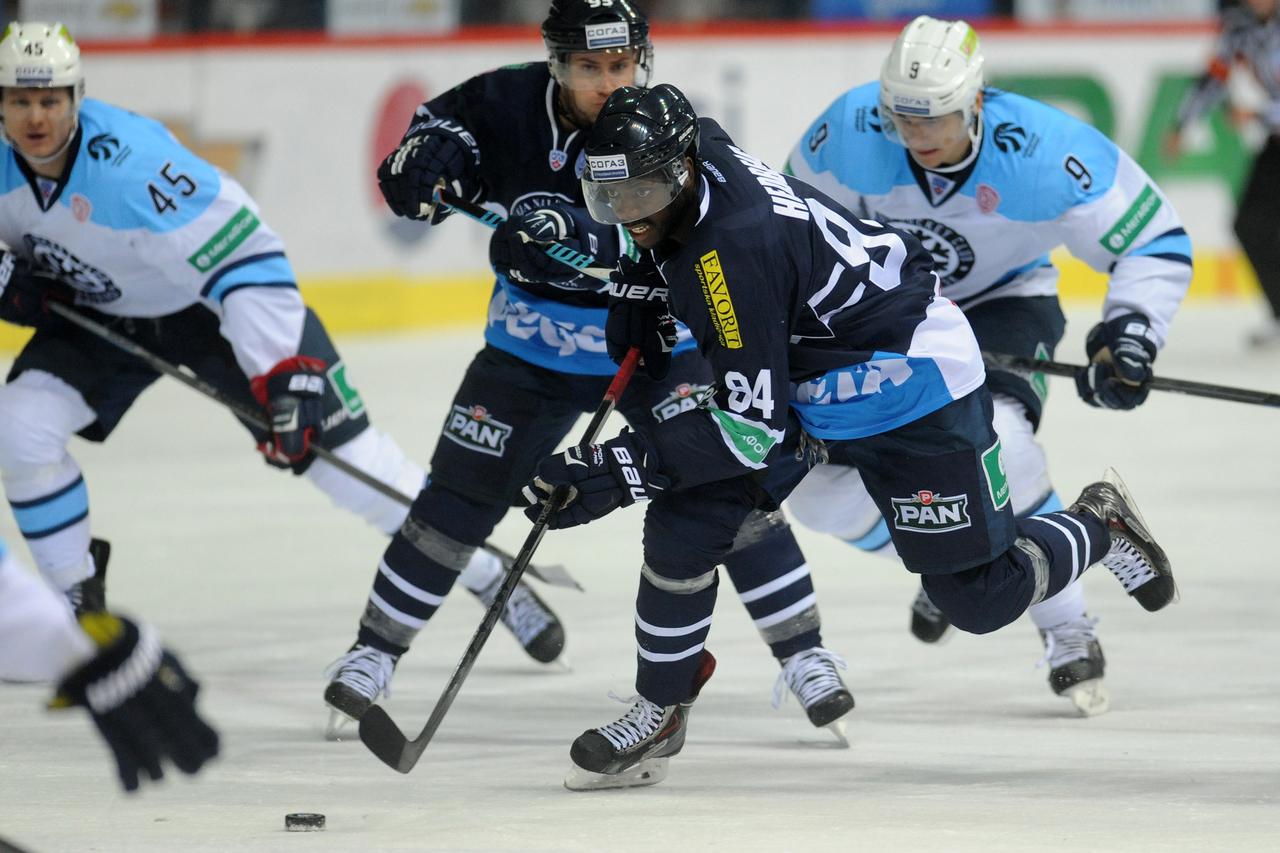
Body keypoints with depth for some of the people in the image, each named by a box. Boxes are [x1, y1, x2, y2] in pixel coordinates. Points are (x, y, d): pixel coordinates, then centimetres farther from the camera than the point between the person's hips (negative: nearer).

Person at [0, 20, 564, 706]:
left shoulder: (129, 160, -36)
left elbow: (240, 251, -34)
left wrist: (287, 373, -39)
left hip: (213, 303, -5)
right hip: (100, 315, 5)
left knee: (337, 448, -9)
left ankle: (488, 576, 7)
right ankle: (78, 595, 4)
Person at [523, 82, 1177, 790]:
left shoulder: (733, 249, -37)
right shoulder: (694, 150, -12)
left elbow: (752, 428, -35)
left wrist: (619, 469, -37)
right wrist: (638, 282, 5)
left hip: (911, 384, -9)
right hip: (801, 377, 9)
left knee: (980, 598, 2)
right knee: (683, 521, -8)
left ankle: (1099, 526, 30)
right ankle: (659, 713, 6)